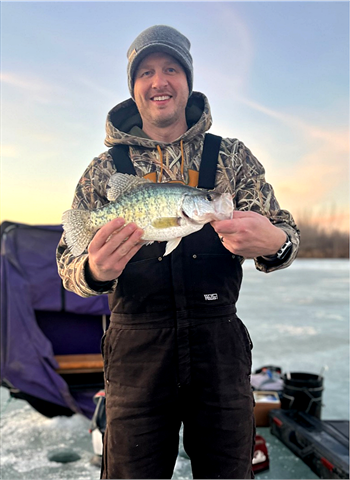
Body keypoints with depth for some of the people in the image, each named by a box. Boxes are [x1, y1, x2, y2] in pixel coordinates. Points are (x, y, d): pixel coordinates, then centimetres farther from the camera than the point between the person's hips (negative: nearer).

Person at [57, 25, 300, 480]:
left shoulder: (232, 157, 6)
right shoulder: (104, 170, 5)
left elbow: (285, 232, 3)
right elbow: (68, 264, 2)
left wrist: (273, 243, -23)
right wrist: (95, 271, -23)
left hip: (219, 343, 1)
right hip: (136, 344, 0)